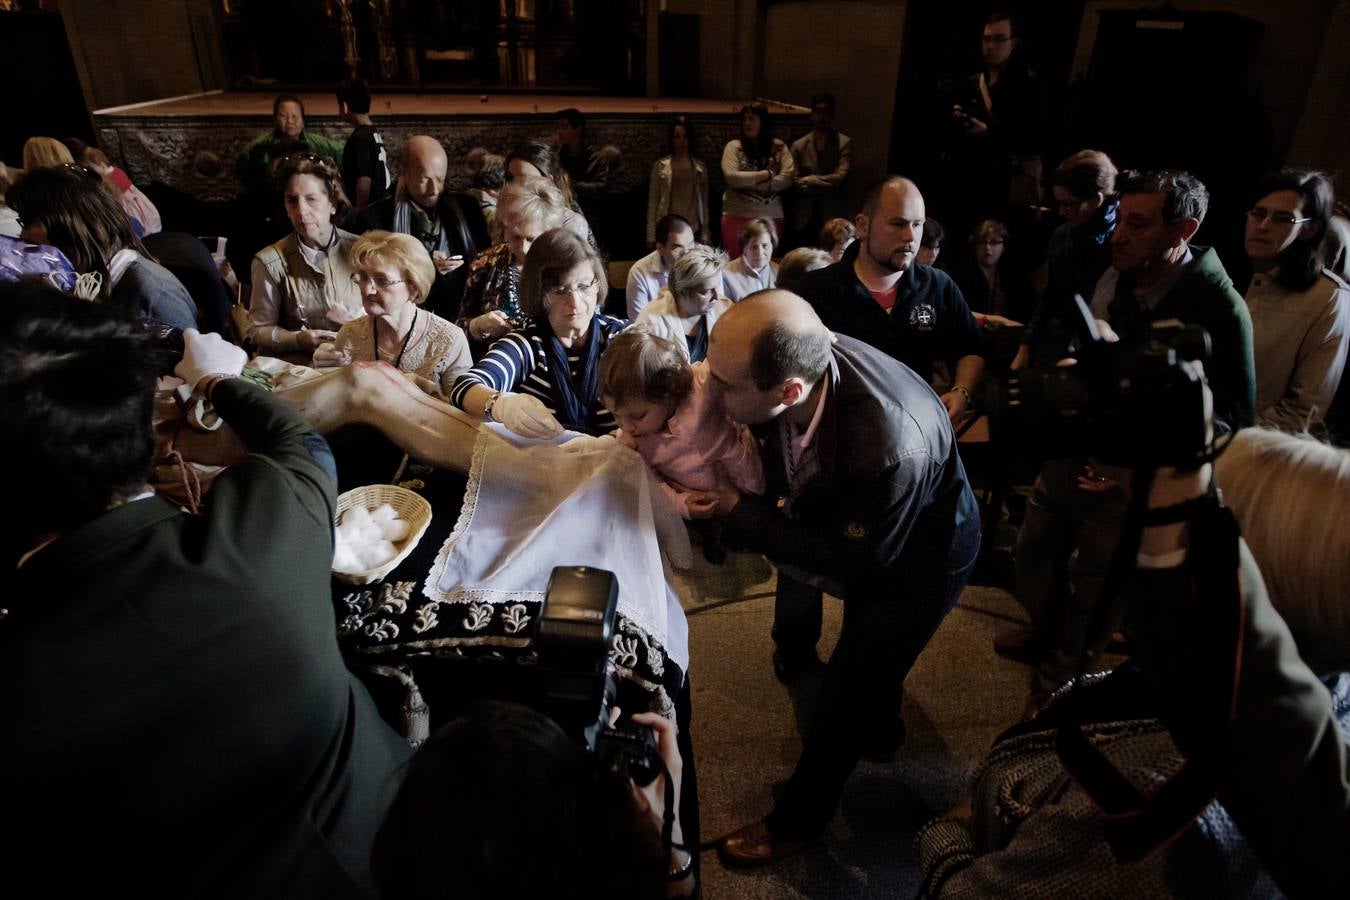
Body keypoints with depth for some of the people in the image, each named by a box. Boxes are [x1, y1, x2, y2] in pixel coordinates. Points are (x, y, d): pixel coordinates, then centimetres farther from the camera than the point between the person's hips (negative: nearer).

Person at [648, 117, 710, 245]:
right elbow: (653, 201, 5)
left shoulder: (700, 167, 11)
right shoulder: (660, 166, 6)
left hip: (693, 230, 1)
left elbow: (704, 202, 12)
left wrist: (705, 235, 5)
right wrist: (651, 235, -2)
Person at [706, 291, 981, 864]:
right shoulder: (792, 361, -30)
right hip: (843, 523, 7)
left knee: (845, 699, 7)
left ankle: (798, 820, 36)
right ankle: (881, 723, 61)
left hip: (915, 559, -6)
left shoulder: (891, 451, -48)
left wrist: (738, 514, -28)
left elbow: (856, 561, -27)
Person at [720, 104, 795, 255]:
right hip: (737, 216, -1)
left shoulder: (779, 147, 8)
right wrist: (766, 175, -8)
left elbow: (788, 177, -4)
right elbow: (732, 177, -10)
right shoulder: (734, 146, 3)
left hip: (771, 217, 1)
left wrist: (752, 183, -12)